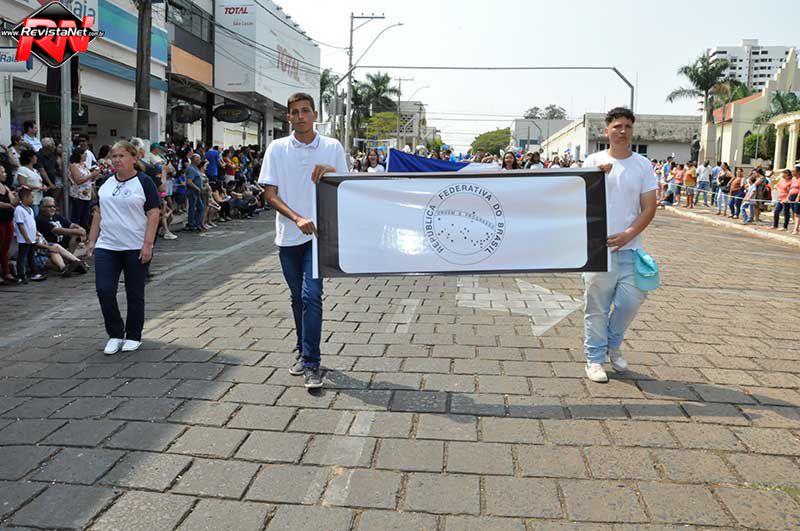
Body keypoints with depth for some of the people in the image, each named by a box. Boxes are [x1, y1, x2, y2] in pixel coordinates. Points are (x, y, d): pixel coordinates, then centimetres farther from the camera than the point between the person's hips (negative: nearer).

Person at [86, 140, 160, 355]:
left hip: (135, 248, -4)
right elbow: (99, 214, 16)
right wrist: (92, 241, 9)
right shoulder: (106, 184, 12)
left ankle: (133, 337, 20)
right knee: (104, 290, -4)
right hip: (106, 247, 4)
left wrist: (147, 244, -16)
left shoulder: (144, 182, -5)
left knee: (135, 294, 5)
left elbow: (153, 215, -9)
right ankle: (115, 334, 13)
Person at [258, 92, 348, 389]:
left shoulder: (332, 148, 1)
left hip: (319, 233, -2)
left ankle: (311, 363, -7)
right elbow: (270, 195, -1)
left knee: (311, 295, -12)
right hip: (288, 235, 2)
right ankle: (303, 352, 29)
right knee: (298, 297, 13)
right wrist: (297, 219, -17)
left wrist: (332, 172, -18)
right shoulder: (277, 149, 2)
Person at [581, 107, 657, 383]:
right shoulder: (593, 161, 1)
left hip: (629, 247, 2)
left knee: (631, 301, 1)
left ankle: (613, 343, 28)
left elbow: (649, 208, 0)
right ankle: (595, 358, 18)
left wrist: (627, 235, -12)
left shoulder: (643, 165, 4)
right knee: (597, 307, 5)